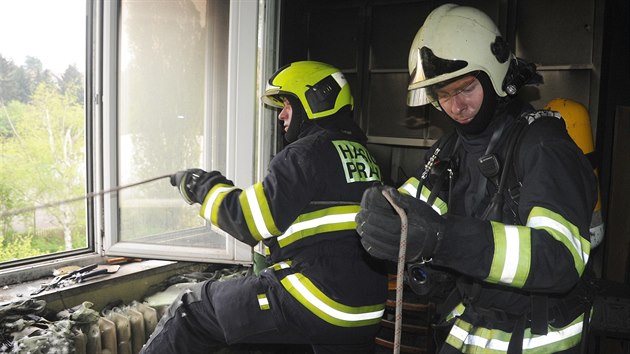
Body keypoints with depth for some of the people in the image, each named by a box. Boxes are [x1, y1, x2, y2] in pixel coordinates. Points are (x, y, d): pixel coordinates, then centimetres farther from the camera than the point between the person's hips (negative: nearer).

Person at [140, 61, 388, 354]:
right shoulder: (362, 153, 15)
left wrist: (204, 188, 1)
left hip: (315, 302, -8)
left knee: (193, 310, 5)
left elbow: (251, 222, -14)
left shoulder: (308, 152, -11)